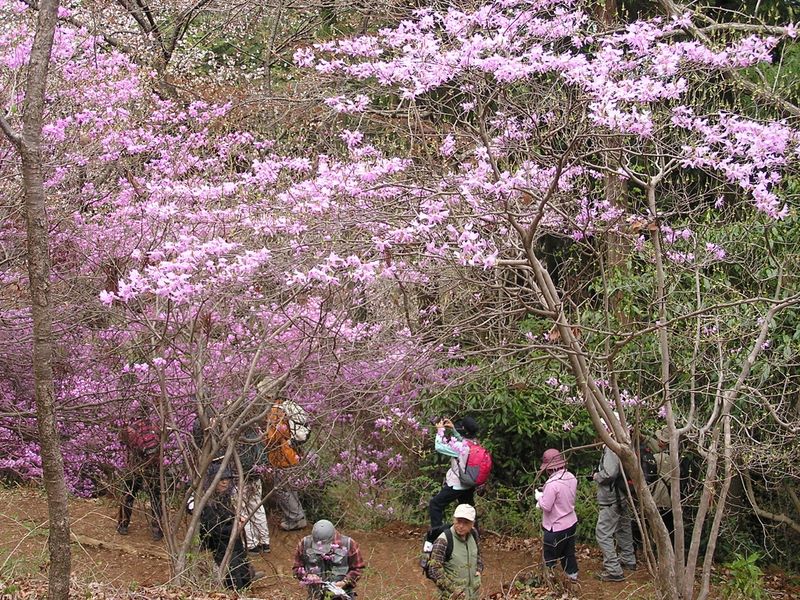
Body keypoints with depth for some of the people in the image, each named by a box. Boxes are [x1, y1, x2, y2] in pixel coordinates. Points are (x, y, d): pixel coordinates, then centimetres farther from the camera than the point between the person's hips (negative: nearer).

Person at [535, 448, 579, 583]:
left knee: (549, 556, 7)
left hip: (556, 528, -8)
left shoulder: (552, 484, -29)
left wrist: (539, 497, -5)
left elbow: (546, 507, -23)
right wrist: (546, 494, 7)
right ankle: (572, 574, 36)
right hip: (571, 523, 8)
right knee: (568, 551, 24)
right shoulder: (571, 478, -3)